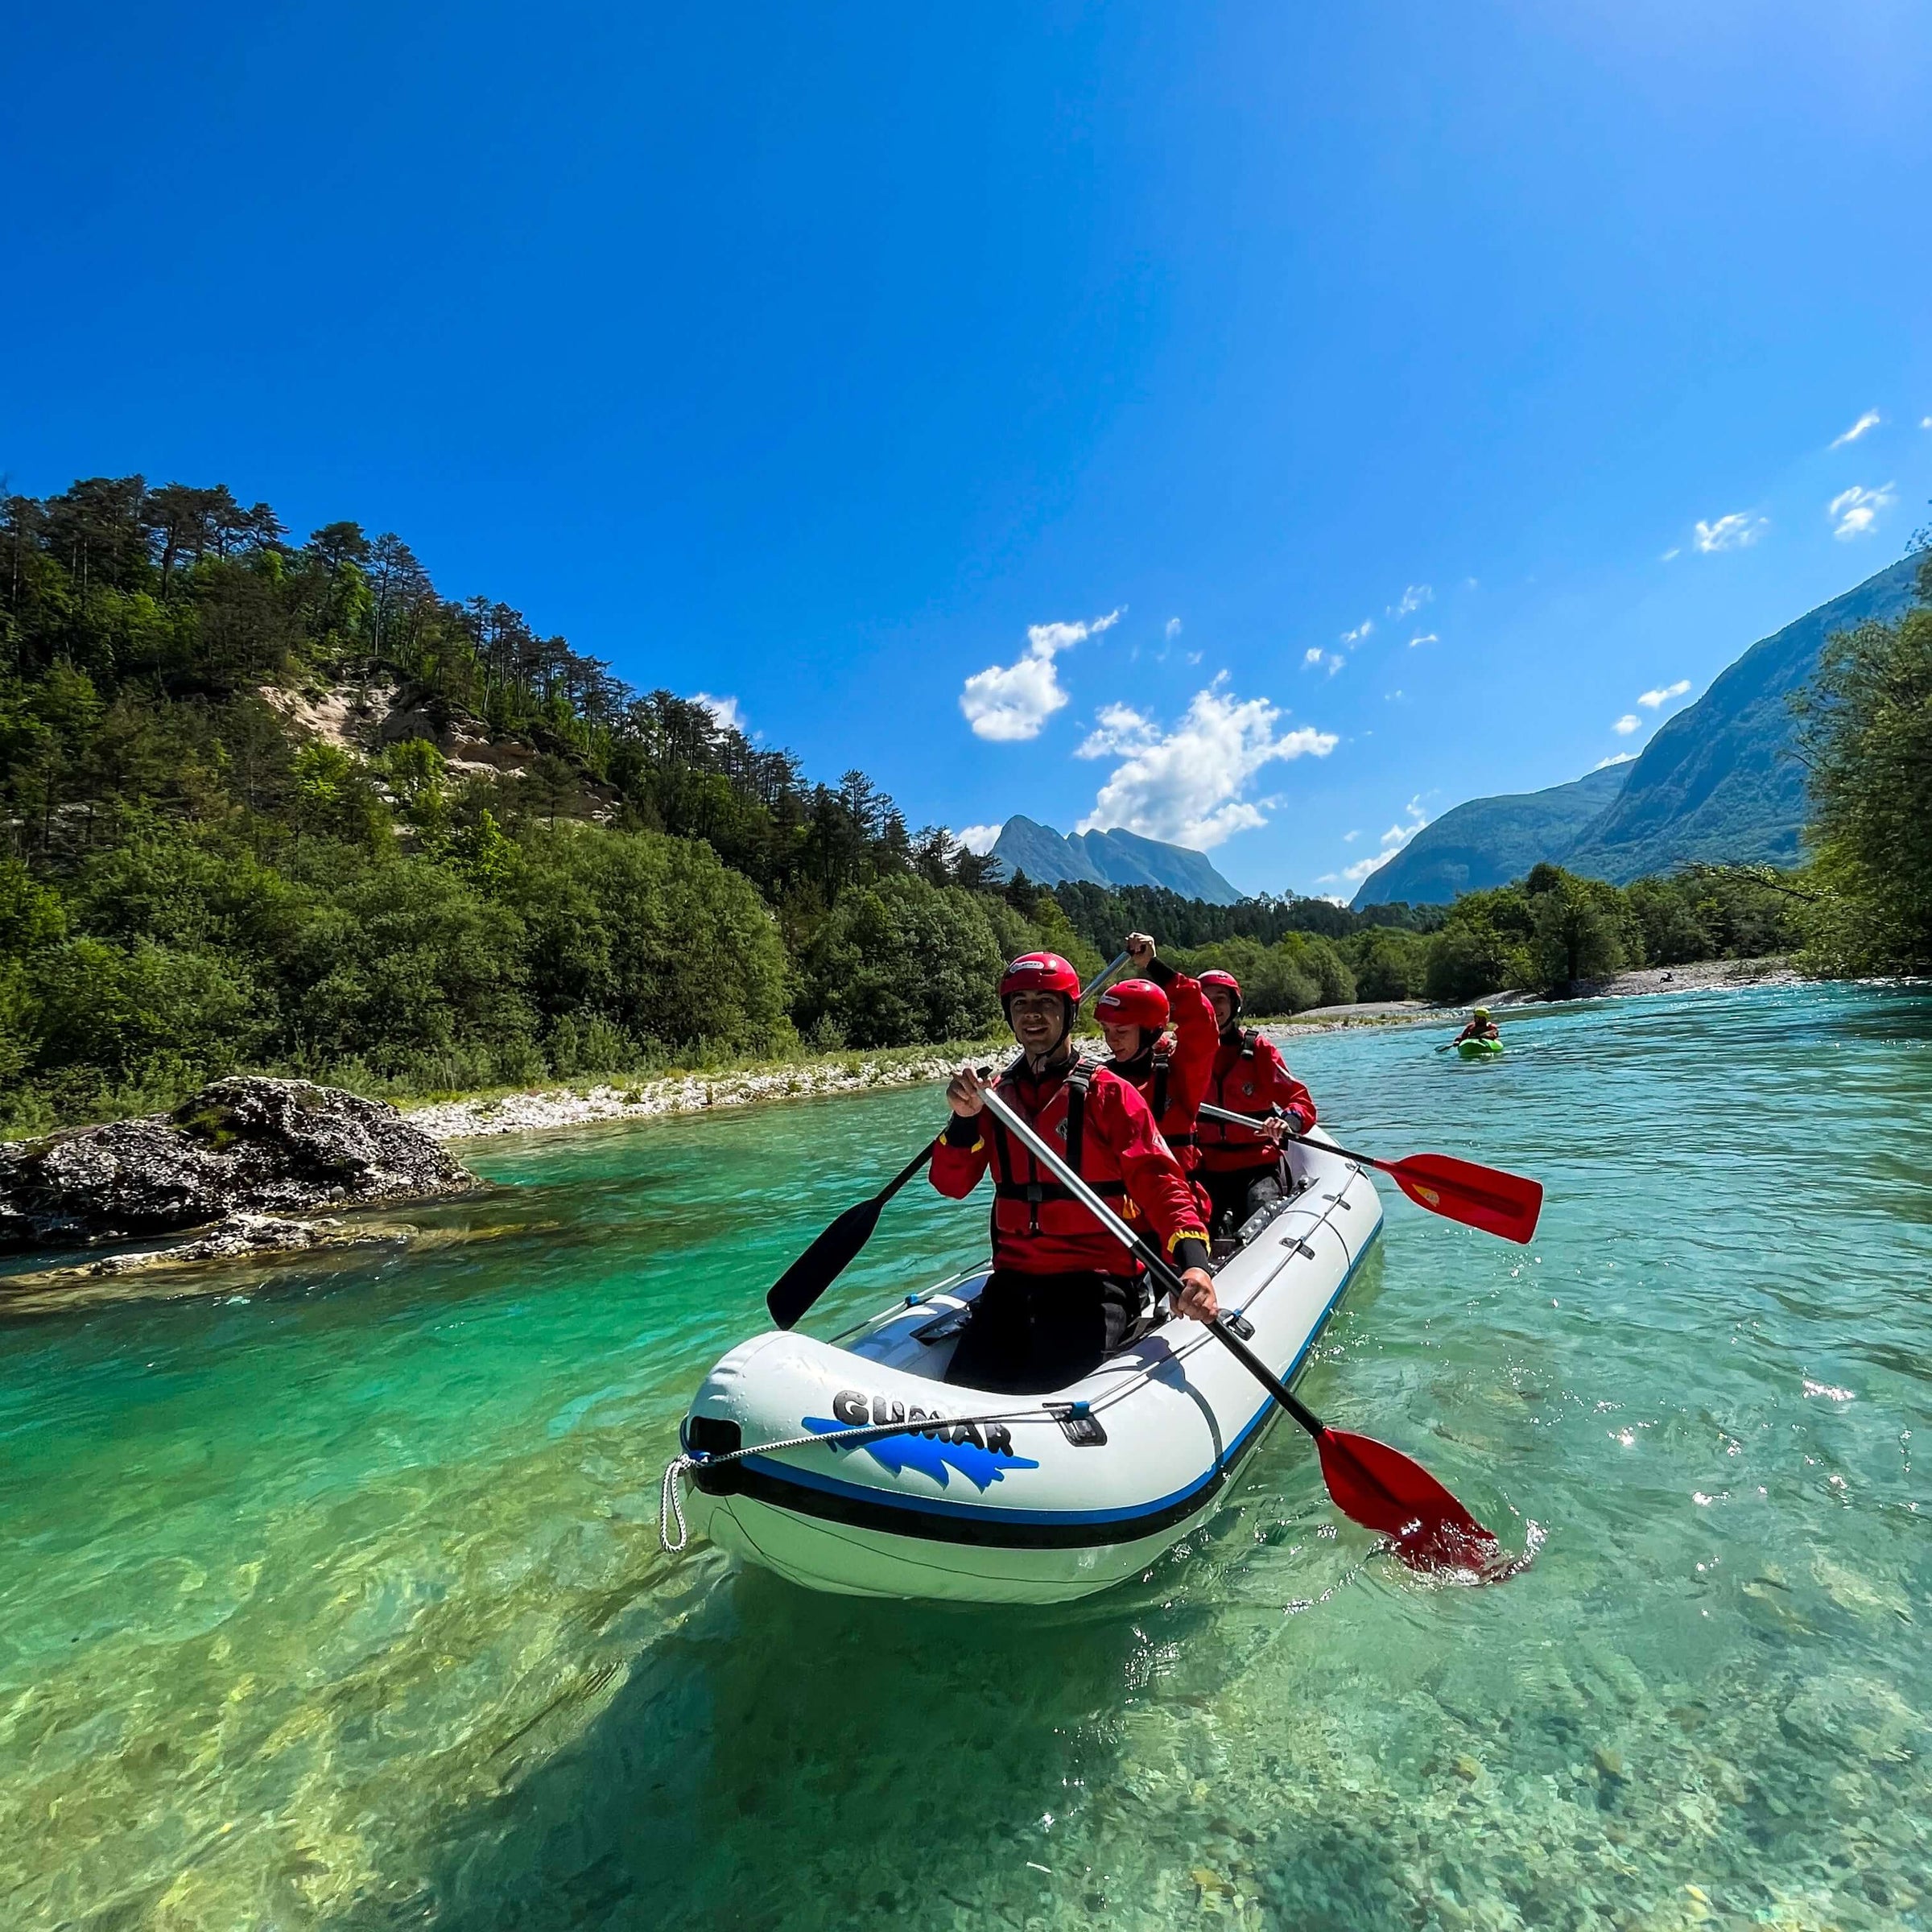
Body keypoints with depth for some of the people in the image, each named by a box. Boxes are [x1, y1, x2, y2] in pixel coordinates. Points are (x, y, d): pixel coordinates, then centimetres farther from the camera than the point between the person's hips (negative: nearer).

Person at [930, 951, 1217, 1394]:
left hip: (1097, 1280, -3)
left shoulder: (1108, 1092, -2)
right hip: (1013, 1278, 4)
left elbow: (1158, 1182, -10)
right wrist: (964, 1119, -13)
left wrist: (1193, 1261, -26)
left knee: (1042, 1394, -23)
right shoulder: (997, 1095, 10)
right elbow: (951, 1185, 5)